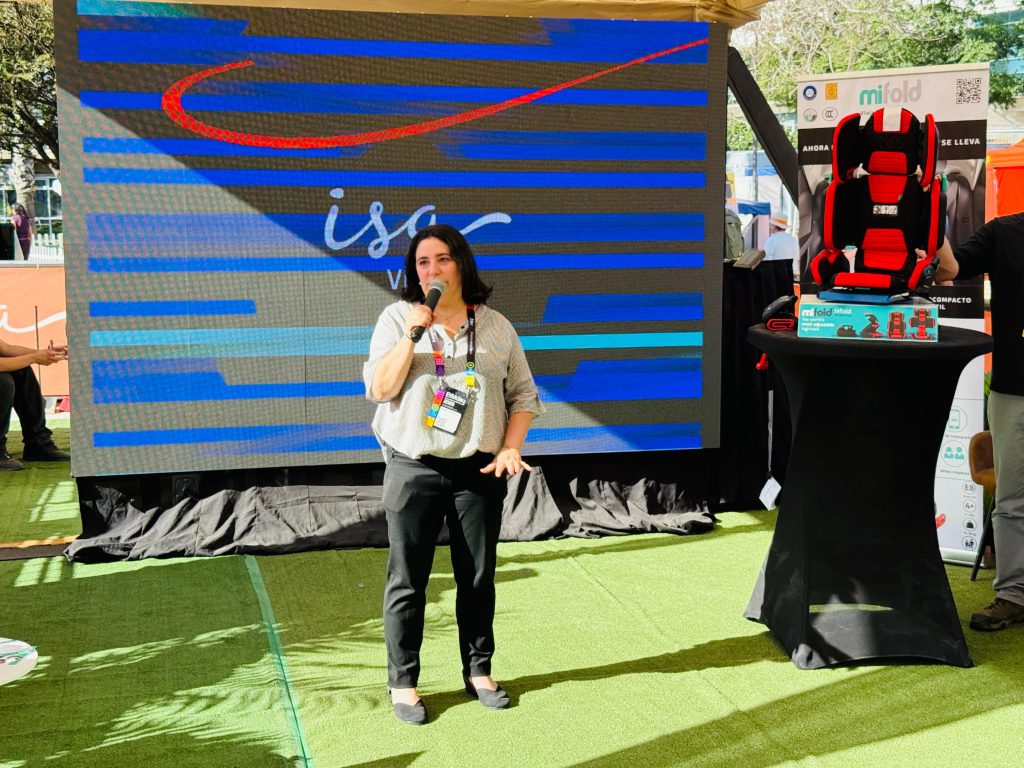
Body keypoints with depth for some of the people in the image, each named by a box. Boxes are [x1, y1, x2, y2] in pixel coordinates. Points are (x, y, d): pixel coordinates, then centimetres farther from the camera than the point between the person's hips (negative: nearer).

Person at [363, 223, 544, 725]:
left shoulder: (495, 326, 5)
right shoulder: (397, 318, 1)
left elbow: (523, 395, 8)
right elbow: (379, 389, -8)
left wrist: (511, 448, -6)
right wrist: (412, 334, -17)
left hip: (478, 471, 2)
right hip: (413, 469, -1)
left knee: (478, 577, 10)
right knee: (408, 579, 2)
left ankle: (479, 671, 27)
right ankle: (403, 683, 15)